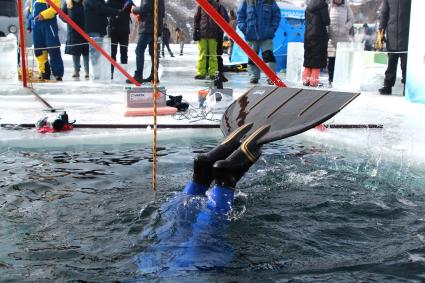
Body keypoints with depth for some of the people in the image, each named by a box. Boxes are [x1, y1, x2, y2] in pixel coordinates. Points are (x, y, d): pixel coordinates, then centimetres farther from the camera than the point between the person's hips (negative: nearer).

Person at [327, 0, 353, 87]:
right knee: (331, 60, -2)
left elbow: (351, 19, 5)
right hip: (331, 37, 1)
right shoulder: (330, 7, 12)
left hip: (343, 37, 0)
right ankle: (331, 80, 5)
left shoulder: (347, 7, 11)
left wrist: (345, 28, -11)